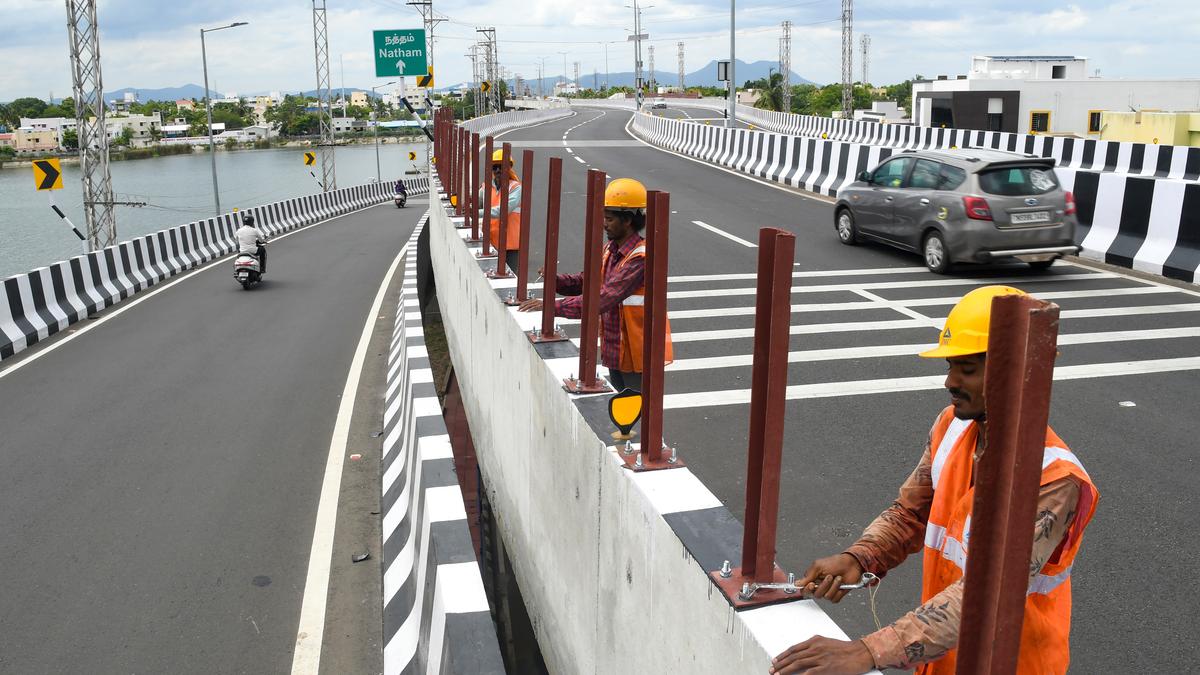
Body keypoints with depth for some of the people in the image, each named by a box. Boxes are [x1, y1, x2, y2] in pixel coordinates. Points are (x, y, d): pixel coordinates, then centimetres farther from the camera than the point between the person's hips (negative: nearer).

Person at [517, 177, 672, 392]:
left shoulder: (640, 258, -24)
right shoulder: (611, 250, 6)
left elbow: (603, 299, -31)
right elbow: (589, 282, 10)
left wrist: (552, 306, -31)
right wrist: (556, 280, -10)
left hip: (636, 356, -9)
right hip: (615, 350, 9)